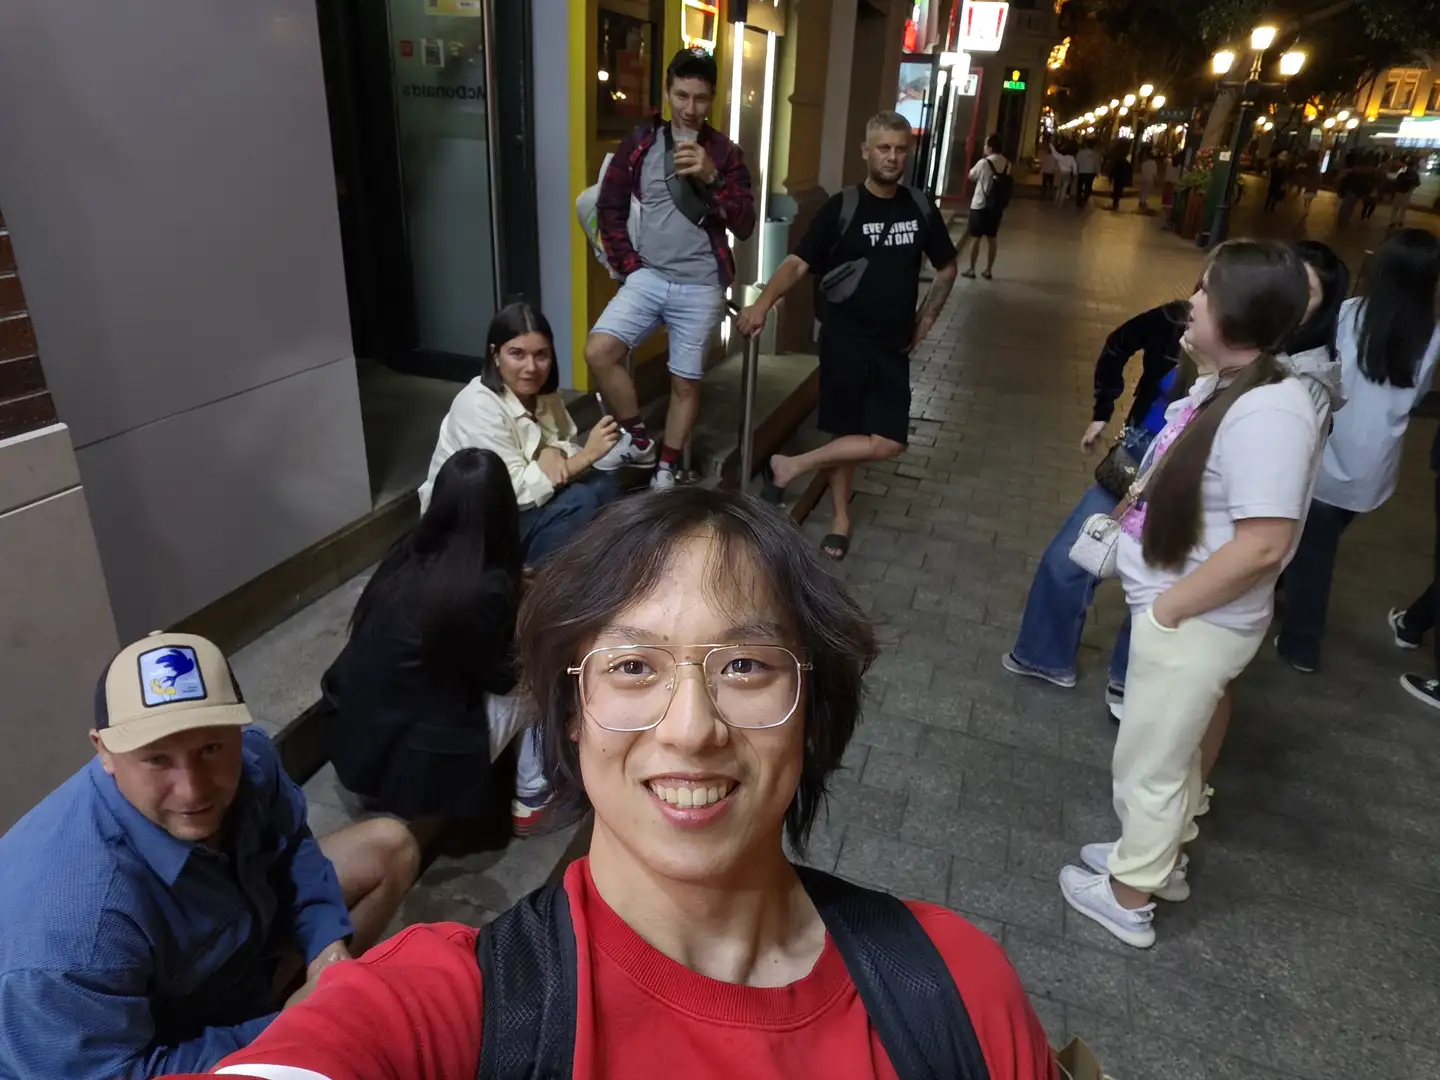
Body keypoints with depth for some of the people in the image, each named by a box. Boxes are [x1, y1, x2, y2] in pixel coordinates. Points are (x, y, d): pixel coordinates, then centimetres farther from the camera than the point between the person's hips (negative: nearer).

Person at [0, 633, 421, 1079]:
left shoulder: (248, 757, -22)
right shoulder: (71, 924, -39)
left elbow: (291, 848, -2)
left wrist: (327, 946, -15)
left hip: (234, 942, 6)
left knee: (389, 847, 6)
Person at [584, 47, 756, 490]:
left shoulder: (725, 152, 0)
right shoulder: (641, 141, 4)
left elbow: (744, 227, -7)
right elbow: (610, 207, 10)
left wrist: (711, 177, -21)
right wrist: (628, 264, 1)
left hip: (701, 288, -1)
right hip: (648, 277, 1)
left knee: (685, 383, 4)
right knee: (598, 352, -17)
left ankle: (666, 470, 22)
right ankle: (638, 440, 3)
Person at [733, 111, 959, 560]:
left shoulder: (920, 207, 5)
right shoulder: (841, 208, -6)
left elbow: (946, 268, 18)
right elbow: (799, 263, -14)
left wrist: (925, 319, 8)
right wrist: (764, 302, -31)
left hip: (893, 345, 4)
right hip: (844, 340, -4)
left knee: (889, 442, -2)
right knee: (846, 433, 1)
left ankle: (792, 466, 11)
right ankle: (841, 519, 19)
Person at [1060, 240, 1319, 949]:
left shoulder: (1267, 414, -27)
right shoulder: (1224, 384, 3)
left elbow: (1264, 545, -29)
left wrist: (1168, 607, -21)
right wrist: (1130, 504, 4)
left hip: (1196, 623, -9)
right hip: (1177, 611, 9)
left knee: (1150, 762, 9)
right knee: (1171, 750, 26)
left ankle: (1129, 898, 31)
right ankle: (1159, 858, 48)